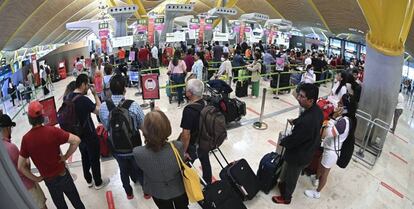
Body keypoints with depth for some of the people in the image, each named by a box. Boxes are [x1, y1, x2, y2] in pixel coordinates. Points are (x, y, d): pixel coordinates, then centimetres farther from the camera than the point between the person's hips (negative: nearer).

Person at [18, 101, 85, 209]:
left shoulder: (26, 139, -13)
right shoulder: (52, 130, -20)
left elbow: (20, 166, -9)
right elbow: (76, 140, -25)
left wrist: (36, 179, 3)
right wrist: (65, 156, -11)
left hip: (48, 180, 2)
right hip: (63, 174, -2)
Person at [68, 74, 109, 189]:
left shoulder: (69, 97, -4)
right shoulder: (84, 99, -27)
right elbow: (99, 110, -17)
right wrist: (95, 94, -11)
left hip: (78, 134, 8)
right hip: (89, 135, -7)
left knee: (85, 158, 23)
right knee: (94, 159, 11)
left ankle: (89, 180, 40)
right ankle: (98, 182, 29)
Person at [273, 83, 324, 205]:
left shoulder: (306, 122, -41)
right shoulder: (317, 110, -12)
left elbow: (293, 140, -27)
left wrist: (282, 142, -8)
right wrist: (295, 121, 23)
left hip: (298, 155, -8)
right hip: (307, 151, 8)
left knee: (291, 177, 19)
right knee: (288, 172, 32)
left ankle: (285, 198, 44)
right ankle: (283, 184, 57)